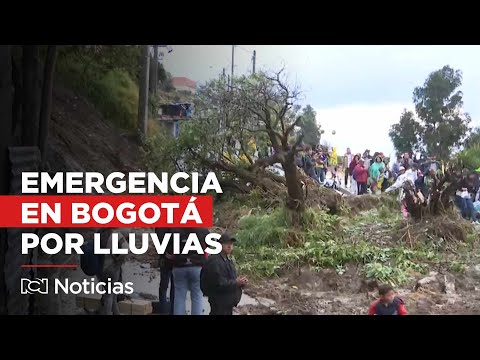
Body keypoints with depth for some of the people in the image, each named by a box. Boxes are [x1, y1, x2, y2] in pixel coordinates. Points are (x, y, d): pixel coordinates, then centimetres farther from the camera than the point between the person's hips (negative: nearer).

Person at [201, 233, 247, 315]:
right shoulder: (214, 261, -21)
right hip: (219, 303, -9)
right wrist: (236, 283, -20)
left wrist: (240, 281, -3)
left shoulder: (228, 259, 11)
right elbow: (219, 283, -26)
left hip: (229, 301, 9)